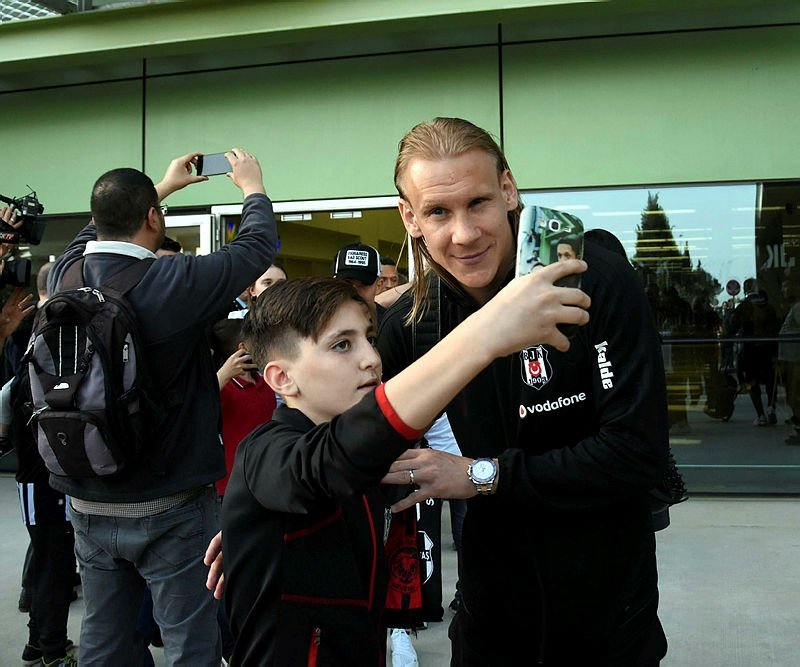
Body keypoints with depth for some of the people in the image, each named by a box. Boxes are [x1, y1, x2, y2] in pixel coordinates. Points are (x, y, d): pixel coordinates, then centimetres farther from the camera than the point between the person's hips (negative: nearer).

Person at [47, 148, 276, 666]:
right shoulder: (173, 283, -21)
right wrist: (253, 185, 13)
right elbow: (258, 244, -7)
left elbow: (98, 230, 18)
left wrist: (163, 185, 31)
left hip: (90, 505, 6)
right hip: (171, 509, -6)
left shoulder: (66, 275, -4)